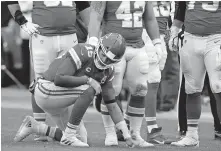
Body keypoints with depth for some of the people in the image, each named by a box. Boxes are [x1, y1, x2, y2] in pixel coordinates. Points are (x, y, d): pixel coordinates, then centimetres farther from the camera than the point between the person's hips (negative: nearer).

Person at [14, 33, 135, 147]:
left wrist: (126, 133, 3)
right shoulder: (83, 53, -23)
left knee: (82, 138, 9)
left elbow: (111, 105, 8)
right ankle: (69, 136, -15)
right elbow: (59, 79, -31)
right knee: (89, 90, -27)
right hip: (47, 91, -9)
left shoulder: (107, 70, 2)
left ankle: (33, 126, 20)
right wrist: (88, 80, -25)